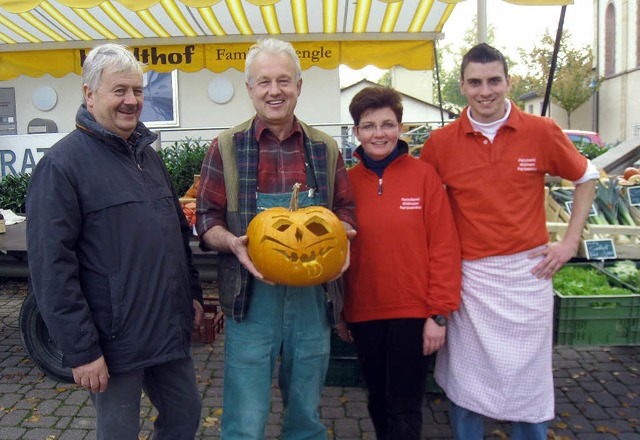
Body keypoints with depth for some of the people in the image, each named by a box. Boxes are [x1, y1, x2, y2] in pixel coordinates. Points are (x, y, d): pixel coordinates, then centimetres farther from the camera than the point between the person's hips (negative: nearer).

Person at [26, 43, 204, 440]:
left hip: (172, 329, 7)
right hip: (116, 342, -6)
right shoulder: (63, 164, -12)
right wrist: (81, 349, -17)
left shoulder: (148, 154, 10)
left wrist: (193, 292, 13)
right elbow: (52, 266, -16)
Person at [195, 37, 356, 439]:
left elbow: (345, 208, 13)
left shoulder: (325, 148, 6)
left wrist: (340, 235, -9)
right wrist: (232, 242, -18)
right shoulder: (227, 147, 0)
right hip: (251, 298, -2)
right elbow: (207, 218, 2)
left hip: (313, 297, 3)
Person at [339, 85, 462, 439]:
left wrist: (439, 313, -9)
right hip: (363, 314, 3)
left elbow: (444, 247, -8)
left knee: (404, 409, 8)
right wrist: (340, 312, 8)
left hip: (413, 312, -3)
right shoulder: (347, 181, 1)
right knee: (378, 402, 20)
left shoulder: (423, 174, -7)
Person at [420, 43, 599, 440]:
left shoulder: (542, 132, -2)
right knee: (465, 381, 10)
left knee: (528, 380, 12)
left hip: (529, 271, 0)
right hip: (468, 276, 0)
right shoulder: (441, 142, -2)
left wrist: (571, 242, 5)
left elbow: (586, 177, 12)